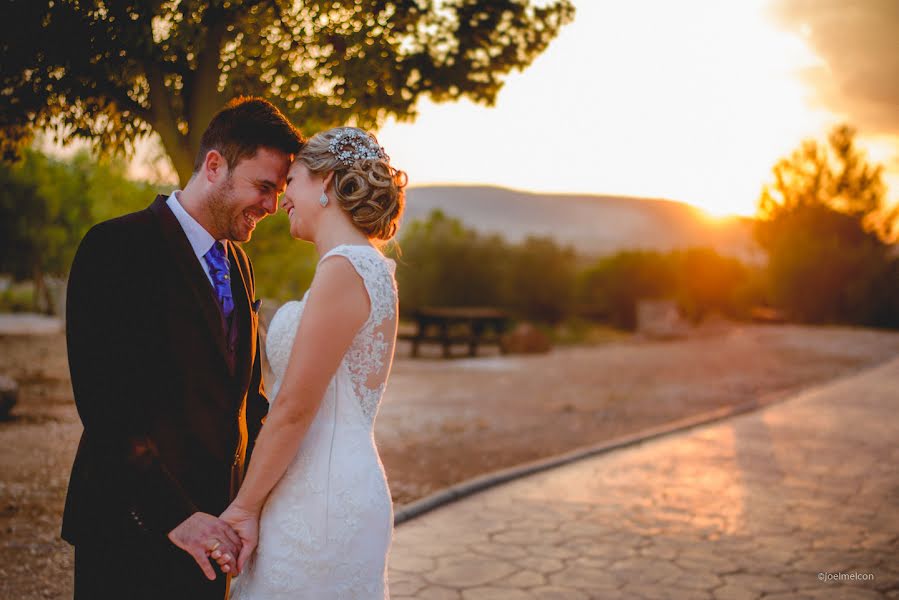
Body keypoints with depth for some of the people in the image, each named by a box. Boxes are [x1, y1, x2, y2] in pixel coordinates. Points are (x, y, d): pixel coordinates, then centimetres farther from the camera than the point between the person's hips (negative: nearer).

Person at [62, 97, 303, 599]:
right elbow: (106, 404, -19)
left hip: (209, 527, 7)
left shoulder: (237, 262, 11)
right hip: (135, 531, -6)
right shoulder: (116, 248, -13)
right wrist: (173, 516, -22)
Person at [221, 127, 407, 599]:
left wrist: (244, 506, -9)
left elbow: (294, 407, -18)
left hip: (324, 504, -9)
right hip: (336, 492, 9)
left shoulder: (344, 269, -17)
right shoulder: (368, 268, 13)